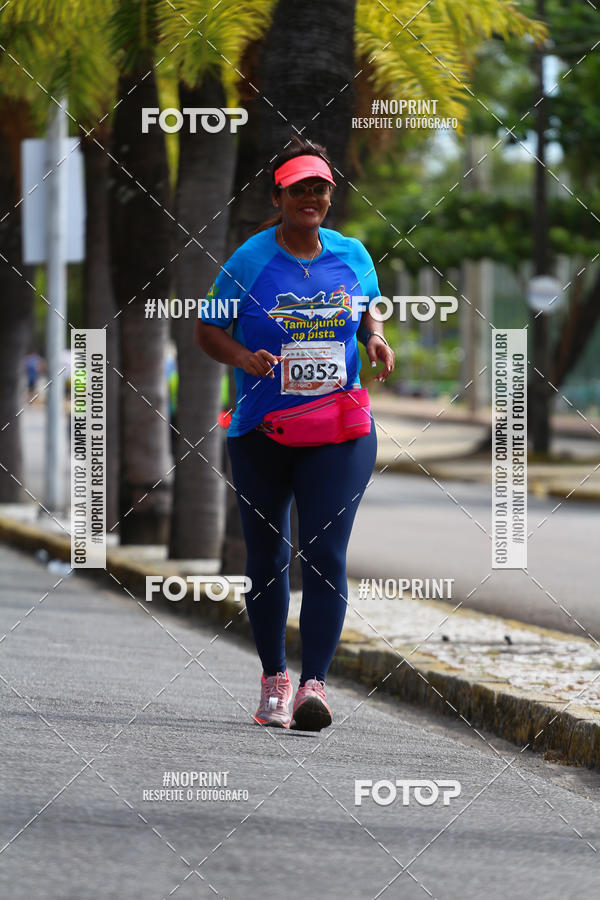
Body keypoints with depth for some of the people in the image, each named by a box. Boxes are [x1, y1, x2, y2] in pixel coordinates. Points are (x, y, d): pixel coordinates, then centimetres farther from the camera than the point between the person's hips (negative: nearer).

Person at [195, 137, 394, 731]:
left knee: (325, 555, -12)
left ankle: (314, 685, -15)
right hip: (261, 433, 0)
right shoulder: (249, 260, -3)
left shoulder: (351, 256, 5)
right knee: (267, 558, 9)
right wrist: (242, 357, -17)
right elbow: (208, 330, 2)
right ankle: (274, 680, 25)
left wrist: (376, 339, 0)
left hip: (338, 431, 0)